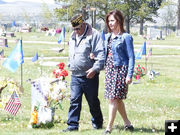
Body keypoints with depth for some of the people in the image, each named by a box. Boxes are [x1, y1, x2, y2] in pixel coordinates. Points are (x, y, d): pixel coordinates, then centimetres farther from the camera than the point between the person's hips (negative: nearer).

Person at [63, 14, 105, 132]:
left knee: (93, 101, 6)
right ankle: (73, 124, 0)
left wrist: (95, 69, -23)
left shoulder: (94, 34, -8)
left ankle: (97, 122, 24)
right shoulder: (73, 36, 16)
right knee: (74, 100, -2)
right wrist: (70, 66, 22)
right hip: (75, 75, 5)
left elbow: (100, 54, -14)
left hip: (89, 75, -5)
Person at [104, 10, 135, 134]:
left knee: (114, 98, -11)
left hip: (120, 70, -7)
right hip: (109, 69, 7)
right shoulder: (108, 36, 13)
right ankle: (127, 123, 24)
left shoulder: (126, 37, -7)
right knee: (117, 99, 12)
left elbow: (131, 57, -8)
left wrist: (130, 75, -14)